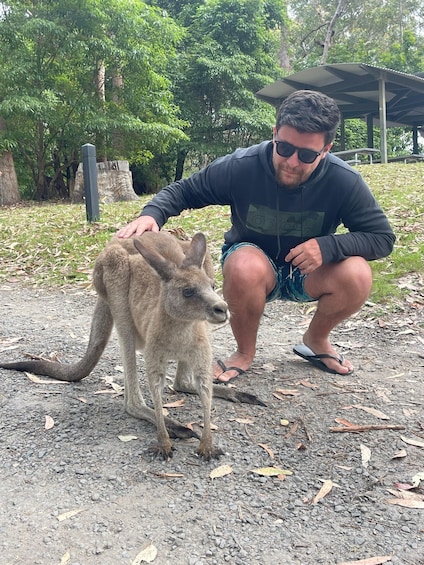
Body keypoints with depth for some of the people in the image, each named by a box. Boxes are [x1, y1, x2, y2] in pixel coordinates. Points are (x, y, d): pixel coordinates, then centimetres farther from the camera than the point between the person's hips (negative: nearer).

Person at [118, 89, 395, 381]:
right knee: (245, 266, -38)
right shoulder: (241, 166, -23)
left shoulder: (345, 181, -21)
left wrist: (328, 246, -33)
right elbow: (183, 190, -12)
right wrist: (151, 214, -34)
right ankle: (245, 352, -7)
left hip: (310, 273, 2)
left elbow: (382, 237, -15)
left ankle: (316, 341, 4)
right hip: (254, 261, -1)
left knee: (356, 274, -30)